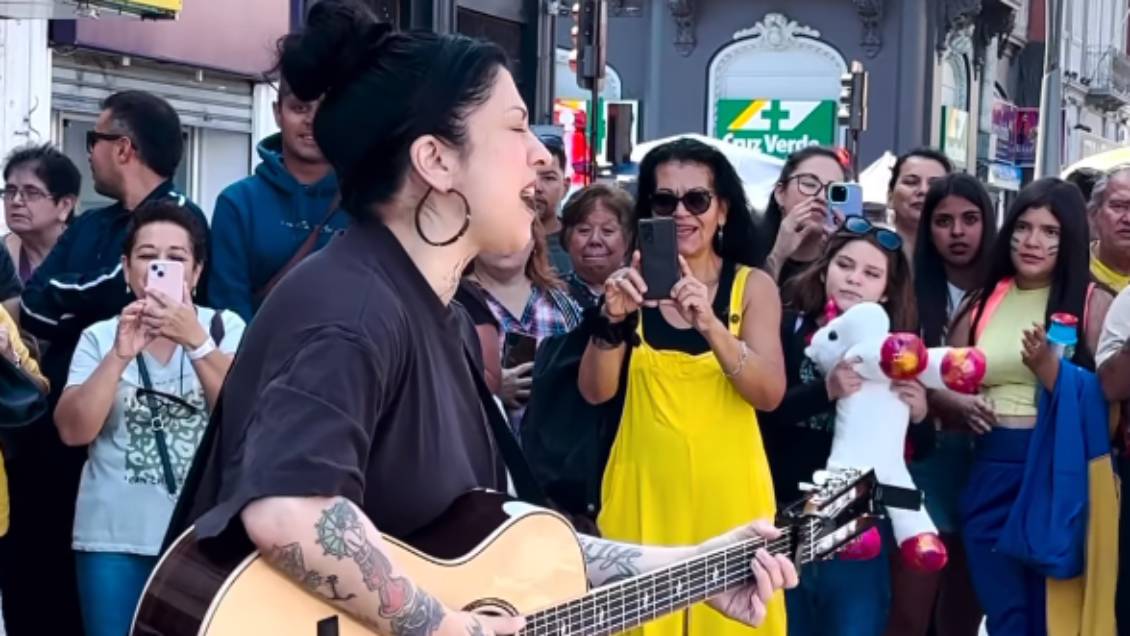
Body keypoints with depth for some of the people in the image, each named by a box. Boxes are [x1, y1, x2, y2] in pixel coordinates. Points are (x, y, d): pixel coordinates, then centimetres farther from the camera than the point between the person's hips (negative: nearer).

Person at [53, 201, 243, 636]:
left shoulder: (225, 327, 3)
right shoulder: (100, 337, 4)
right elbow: (73, 430, -7)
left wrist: (196, 340, -22)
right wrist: (120, 356, -18)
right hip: (115, 536, 1)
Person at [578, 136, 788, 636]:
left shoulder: (753, 285, 0)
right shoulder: (635, 284, 3)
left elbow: (769, 394, -12)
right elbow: (595, 391, -3)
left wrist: (709, 324, -27)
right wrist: (613, 320, -21)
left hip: (727, 490, -1)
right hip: (645, 487, 1)